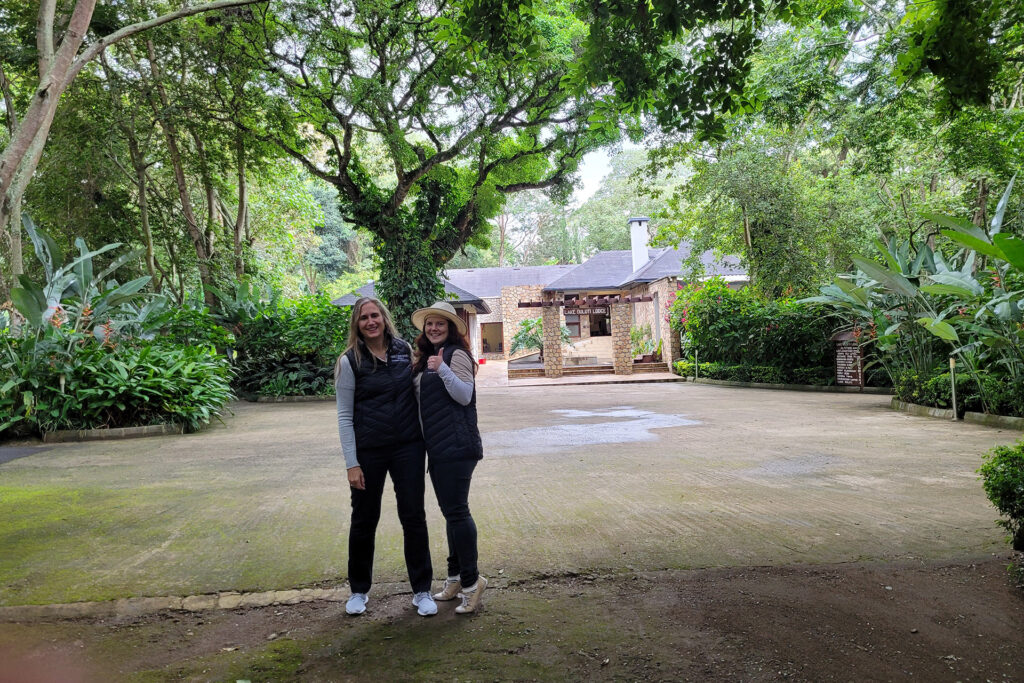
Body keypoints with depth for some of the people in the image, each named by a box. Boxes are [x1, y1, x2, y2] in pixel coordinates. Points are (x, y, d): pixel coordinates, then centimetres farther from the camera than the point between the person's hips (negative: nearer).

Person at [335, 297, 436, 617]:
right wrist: (352, 463, -10)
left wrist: (426, 441, 8)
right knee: (364, 521, 11)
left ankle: (422, 590, 20)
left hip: (408, 447, 2)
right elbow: (345, 416, -6)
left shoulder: (405, 350, 2)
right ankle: (359, 590, 30)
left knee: (414, 517, 6)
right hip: (369, 452, -2)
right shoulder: (350, 361, -6)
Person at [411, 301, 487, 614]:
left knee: (456, 510, -9)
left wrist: (443, 369, -26)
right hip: (437, 447, 9)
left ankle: (471, 581, 1)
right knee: (451, 512, 14)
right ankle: (456, 579, 23)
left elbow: (465, 395, -16)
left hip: (456, 445, -9)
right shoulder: (427, 357, 18)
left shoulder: (457, 354, -8)